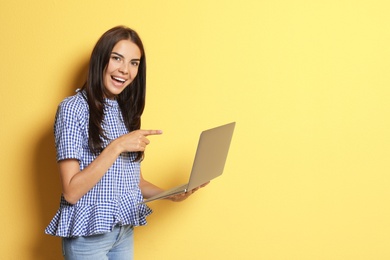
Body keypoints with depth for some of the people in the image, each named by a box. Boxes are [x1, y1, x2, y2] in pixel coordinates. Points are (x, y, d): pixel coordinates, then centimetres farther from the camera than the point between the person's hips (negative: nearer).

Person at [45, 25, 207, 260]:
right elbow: (71, 191, -19)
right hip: (87, 235, -6)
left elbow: (133, 181, 11)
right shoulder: (73, 108, -14)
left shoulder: (127, 112, 8)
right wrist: (117, 146, -25)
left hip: (125, 231, 7)